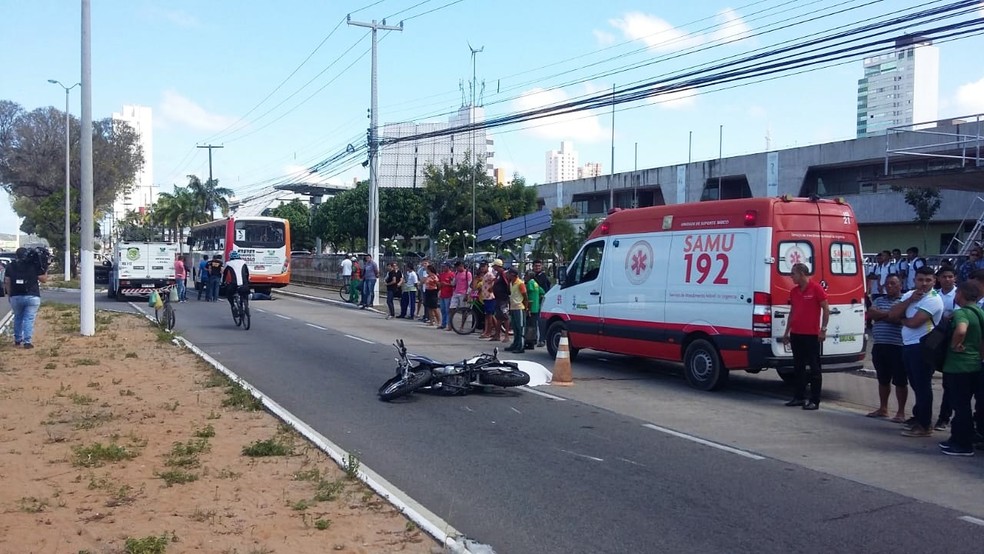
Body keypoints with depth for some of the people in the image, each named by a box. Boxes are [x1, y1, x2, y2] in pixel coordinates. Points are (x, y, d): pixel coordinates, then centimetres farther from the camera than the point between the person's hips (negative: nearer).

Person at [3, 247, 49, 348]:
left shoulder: (10, 266, 4)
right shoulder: (34, 265, -5)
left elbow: (7, 282, 6)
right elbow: (44, 279, 0)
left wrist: (9, 295, 16)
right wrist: (45, 270, 12)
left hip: (15, 297, 3)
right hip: (32, 297, -3)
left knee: (18, 318, 20)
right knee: (29, 319, -1)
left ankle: (17, 340, 27)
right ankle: (27, 342, -6)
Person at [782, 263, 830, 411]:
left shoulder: (816, 289, -8)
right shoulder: (794, 291, 11)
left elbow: (826, 309, -7)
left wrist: (823, 329, -12)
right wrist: (787, 332, 16)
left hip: (811, 335, -7)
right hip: (796, 334, 7)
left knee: (814, 368, 0)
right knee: (798, 367, 12)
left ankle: (815, 400, 2)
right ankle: (799, 397, 19)